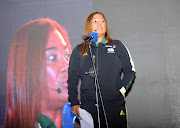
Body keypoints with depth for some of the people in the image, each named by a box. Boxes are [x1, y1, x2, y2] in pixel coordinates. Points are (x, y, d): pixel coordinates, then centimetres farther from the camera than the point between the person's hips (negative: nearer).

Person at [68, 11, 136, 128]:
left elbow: (130, 71, 10)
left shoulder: (117, 46, 9)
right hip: (89, 106, 0)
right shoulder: (79, 50, 9)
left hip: (115, 105, 1)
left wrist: (121, 90, -1)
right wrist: (74, 102, 2)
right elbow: (72, 78, 8)